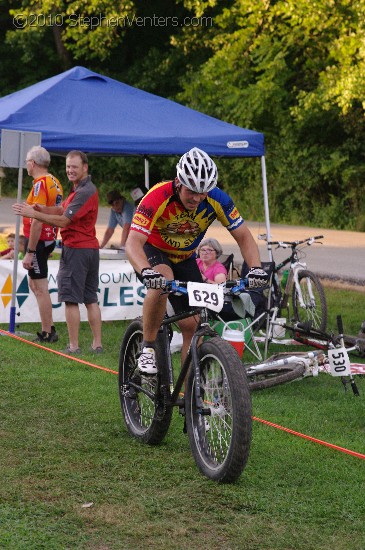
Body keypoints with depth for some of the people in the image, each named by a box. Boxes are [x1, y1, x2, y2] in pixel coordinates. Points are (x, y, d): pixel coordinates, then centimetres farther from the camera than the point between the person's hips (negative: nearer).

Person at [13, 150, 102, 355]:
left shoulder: (85, 192, -17)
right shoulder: (81, 189, 17)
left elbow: (64, 220, -19)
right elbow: (62, 210, 14)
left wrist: (33, 214, -16)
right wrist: (39, 208, -5)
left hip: (76, 250, -10)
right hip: (91, 249, 10)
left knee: (71, 299, -5)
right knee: (91, 299, 11)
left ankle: (74, 346, -4)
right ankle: (97, 344, 13)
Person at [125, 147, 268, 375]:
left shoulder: (217, 200, -22)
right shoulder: (158, 197, -33)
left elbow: (244, 237, -15)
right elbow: (133, 243, -39)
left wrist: (256, 269, -34)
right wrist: (146, 272, -59)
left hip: (185, 259, 4)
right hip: (152, 251, -4)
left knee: (192, 324, -5)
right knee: (161, 283, -38)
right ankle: (148, 348, -20)